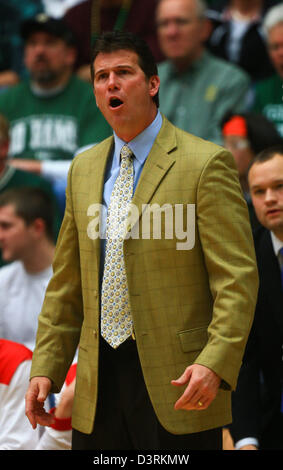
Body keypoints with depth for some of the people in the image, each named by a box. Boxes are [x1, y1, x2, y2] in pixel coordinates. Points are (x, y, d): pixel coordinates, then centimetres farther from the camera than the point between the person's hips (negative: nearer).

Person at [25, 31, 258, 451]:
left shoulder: (206, 163, -4)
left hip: (177, 384, -5)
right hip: (98, 386, 5)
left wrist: (215, 365, -22)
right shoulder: (84, 168, 15)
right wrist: (45, 367, 9)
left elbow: (237, 278, -10)